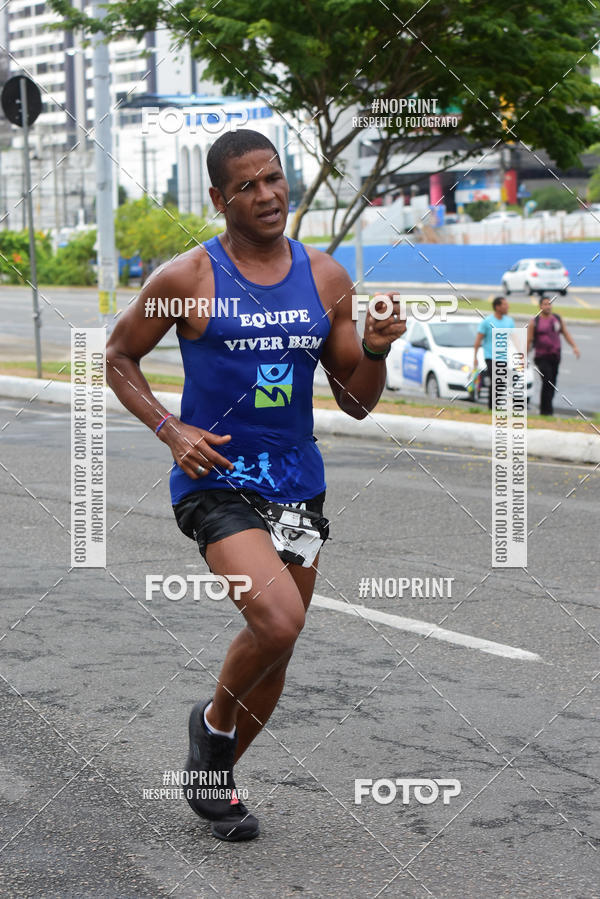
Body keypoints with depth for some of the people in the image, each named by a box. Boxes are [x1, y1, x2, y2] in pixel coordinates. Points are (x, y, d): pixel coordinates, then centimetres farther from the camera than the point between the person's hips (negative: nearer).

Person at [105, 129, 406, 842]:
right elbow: (119, 358, 5)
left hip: (297, 482, 5)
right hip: (216, 481, -5)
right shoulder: (187, 278, -7)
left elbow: (357, 403, 9)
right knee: (278, 621, -24)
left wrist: (374, 352, -12)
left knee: (276, 647, 11)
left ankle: (213, 777, 34)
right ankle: (213, 720, 7)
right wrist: (170, 430, -9)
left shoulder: (326, 279, 5)